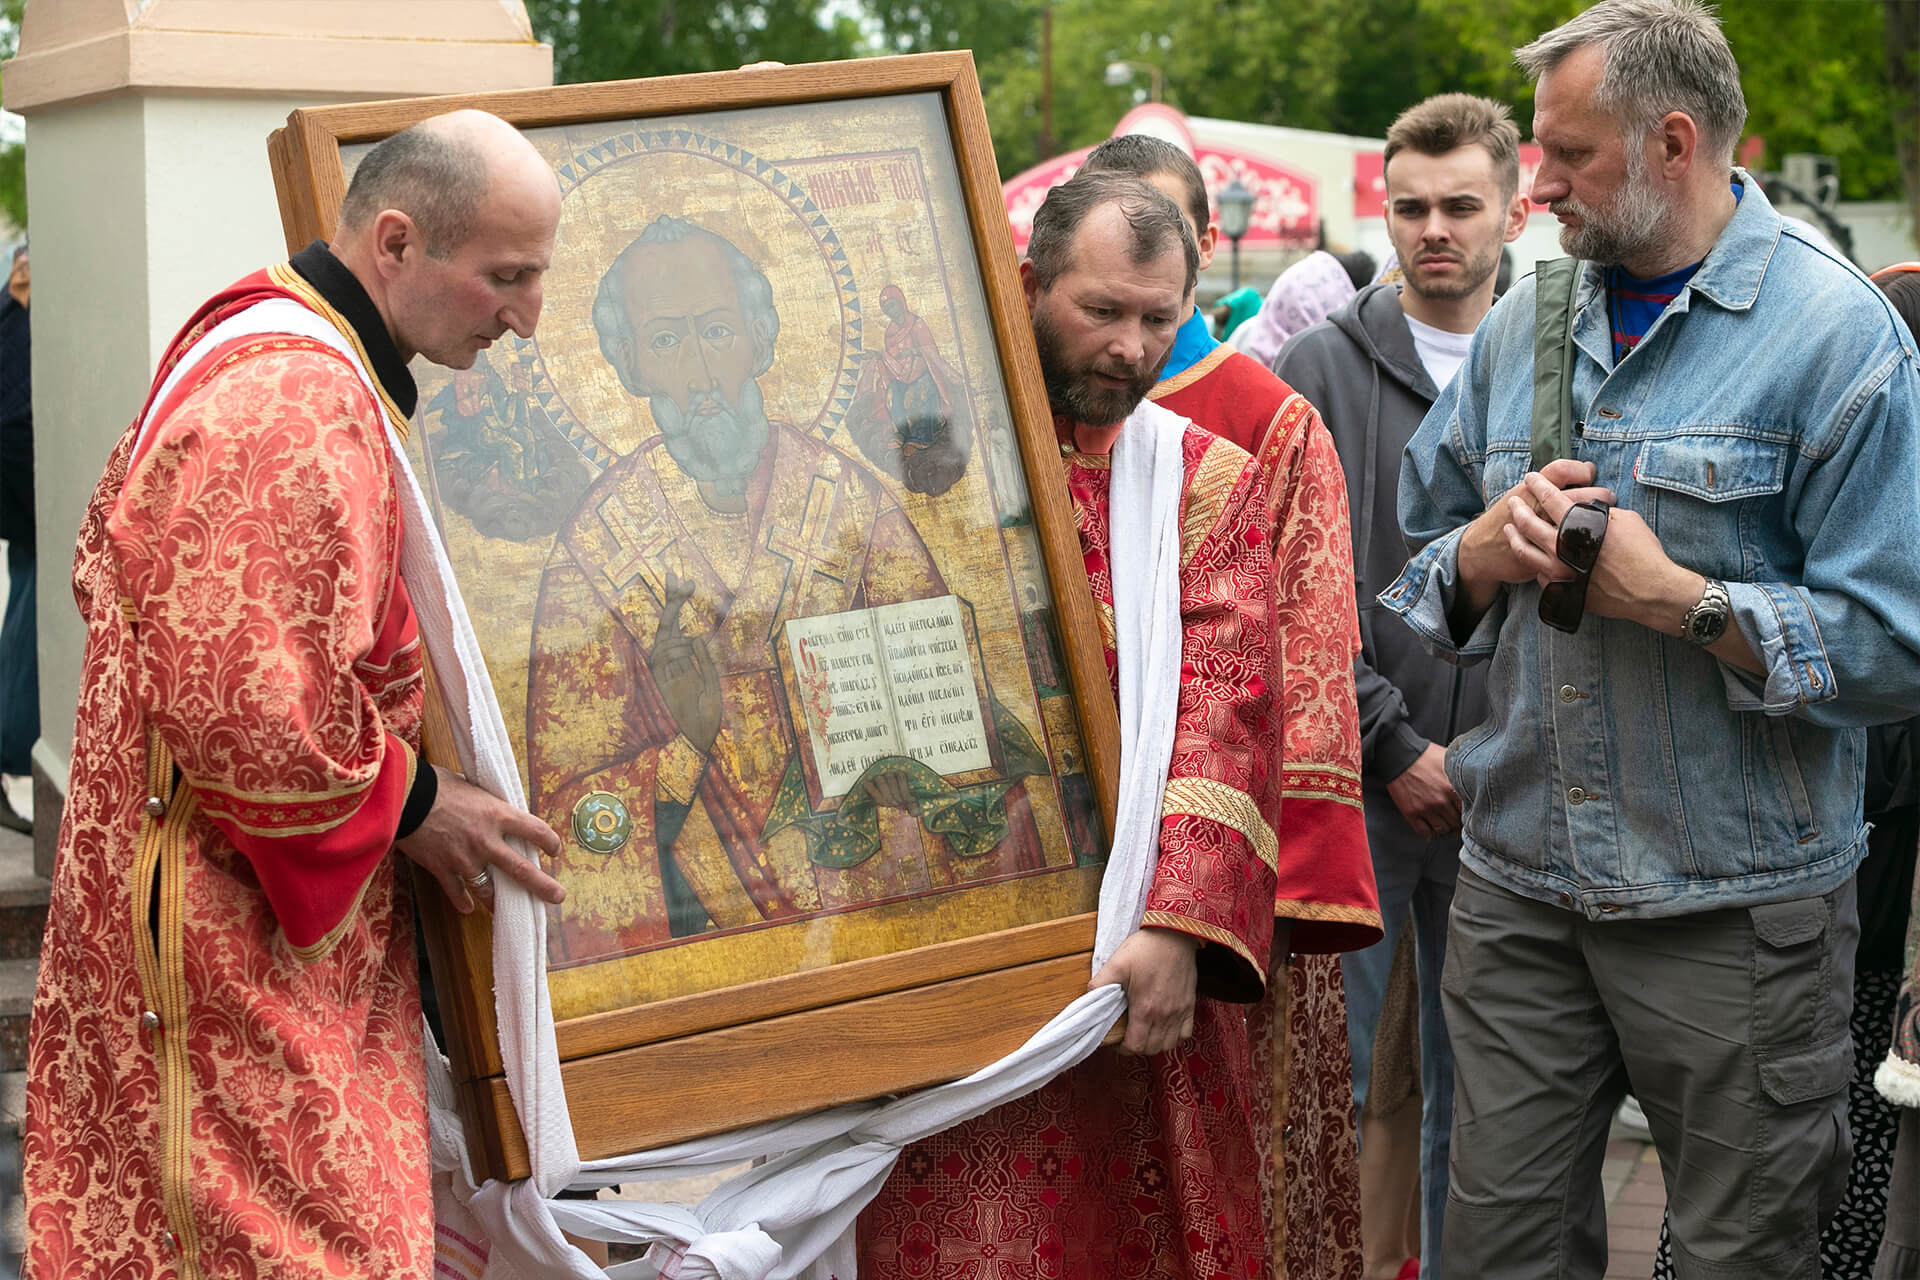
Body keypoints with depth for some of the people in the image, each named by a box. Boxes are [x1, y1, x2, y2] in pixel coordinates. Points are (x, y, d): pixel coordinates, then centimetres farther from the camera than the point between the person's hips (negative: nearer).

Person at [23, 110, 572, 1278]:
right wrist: (411, 802, -11)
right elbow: (250, 707, -27)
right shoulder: (301, 409, -24)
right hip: (232, 914, -10)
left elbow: (116, 566, 19)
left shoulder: (256, 340, 10)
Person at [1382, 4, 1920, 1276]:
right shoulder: (1521, 327, 11)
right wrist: (1486, 549, -7)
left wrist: (1677, 599, -20)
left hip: (1739, 913, -5)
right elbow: (1421, 577, 15)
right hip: (1518, 883, 5)